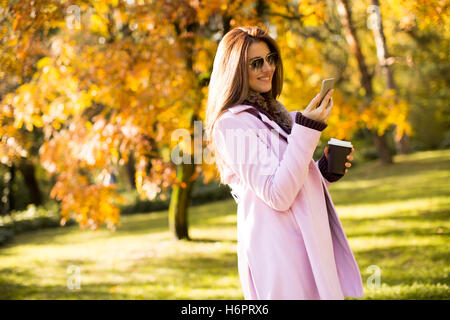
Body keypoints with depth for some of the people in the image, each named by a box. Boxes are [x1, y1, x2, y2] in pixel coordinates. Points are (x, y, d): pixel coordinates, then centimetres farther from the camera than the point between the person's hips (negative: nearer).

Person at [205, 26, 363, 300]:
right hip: (276, 253, -8)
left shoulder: (274, 113, 15)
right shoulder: (231, 123, -12)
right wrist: (307, 128, -22)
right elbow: (277, 195, -20)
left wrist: (326, 169, 3)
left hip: (308, 244, 8)